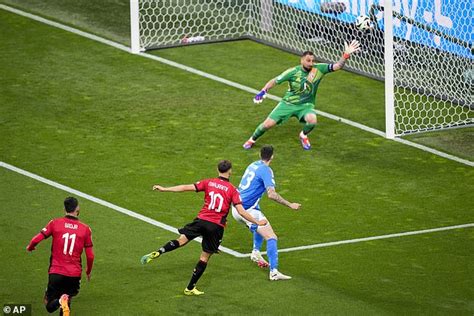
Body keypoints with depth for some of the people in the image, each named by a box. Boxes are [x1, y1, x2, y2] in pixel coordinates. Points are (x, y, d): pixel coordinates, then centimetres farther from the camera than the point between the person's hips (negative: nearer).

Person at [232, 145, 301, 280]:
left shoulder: (253, 165, 12)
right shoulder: (266, 170, -13)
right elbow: (271, 194, -24)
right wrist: (290, 205, -18)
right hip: (248, 210, -9)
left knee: (260, 226, 36)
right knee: (271, 237, -11)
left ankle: (256, 252, 28)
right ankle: (274, 272, -22)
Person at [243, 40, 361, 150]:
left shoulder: (319, 69, -14)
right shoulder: (293, 72, -15)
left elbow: (337, 66, -19)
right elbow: (275, 81, -9)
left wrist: (346, 55, -35)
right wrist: (263, 91, -23)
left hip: (306, 105, 0)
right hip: (288, 103, 0)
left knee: (312, 120, -33)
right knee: (268, 124, -7)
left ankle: (303, 136, 3)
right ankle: (252, 140, 25)